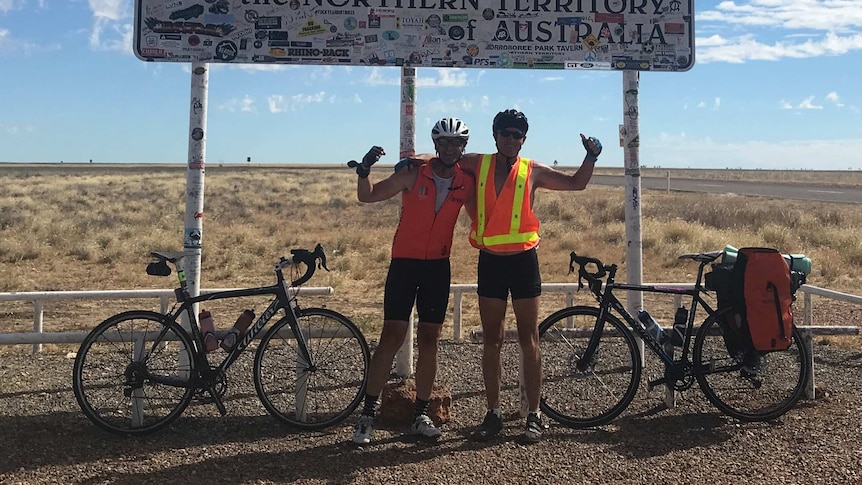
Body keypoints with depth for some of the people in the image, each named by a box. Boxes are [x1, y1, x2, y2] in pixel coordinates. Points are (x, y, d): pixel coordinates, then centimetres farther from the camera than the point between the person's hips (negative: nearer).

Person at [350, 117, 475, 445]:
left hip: (438, 266, 3)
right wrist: (364, 171, -24)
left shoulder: (466, 183, 0)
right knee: (392, 337, -6)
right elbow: (367, 196, -6)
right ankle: (368, 413, 2)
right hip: (404, 262, -3)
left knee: (429, 340, 6)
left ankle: (421, 415, 17)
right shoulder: (413, 175, -8)